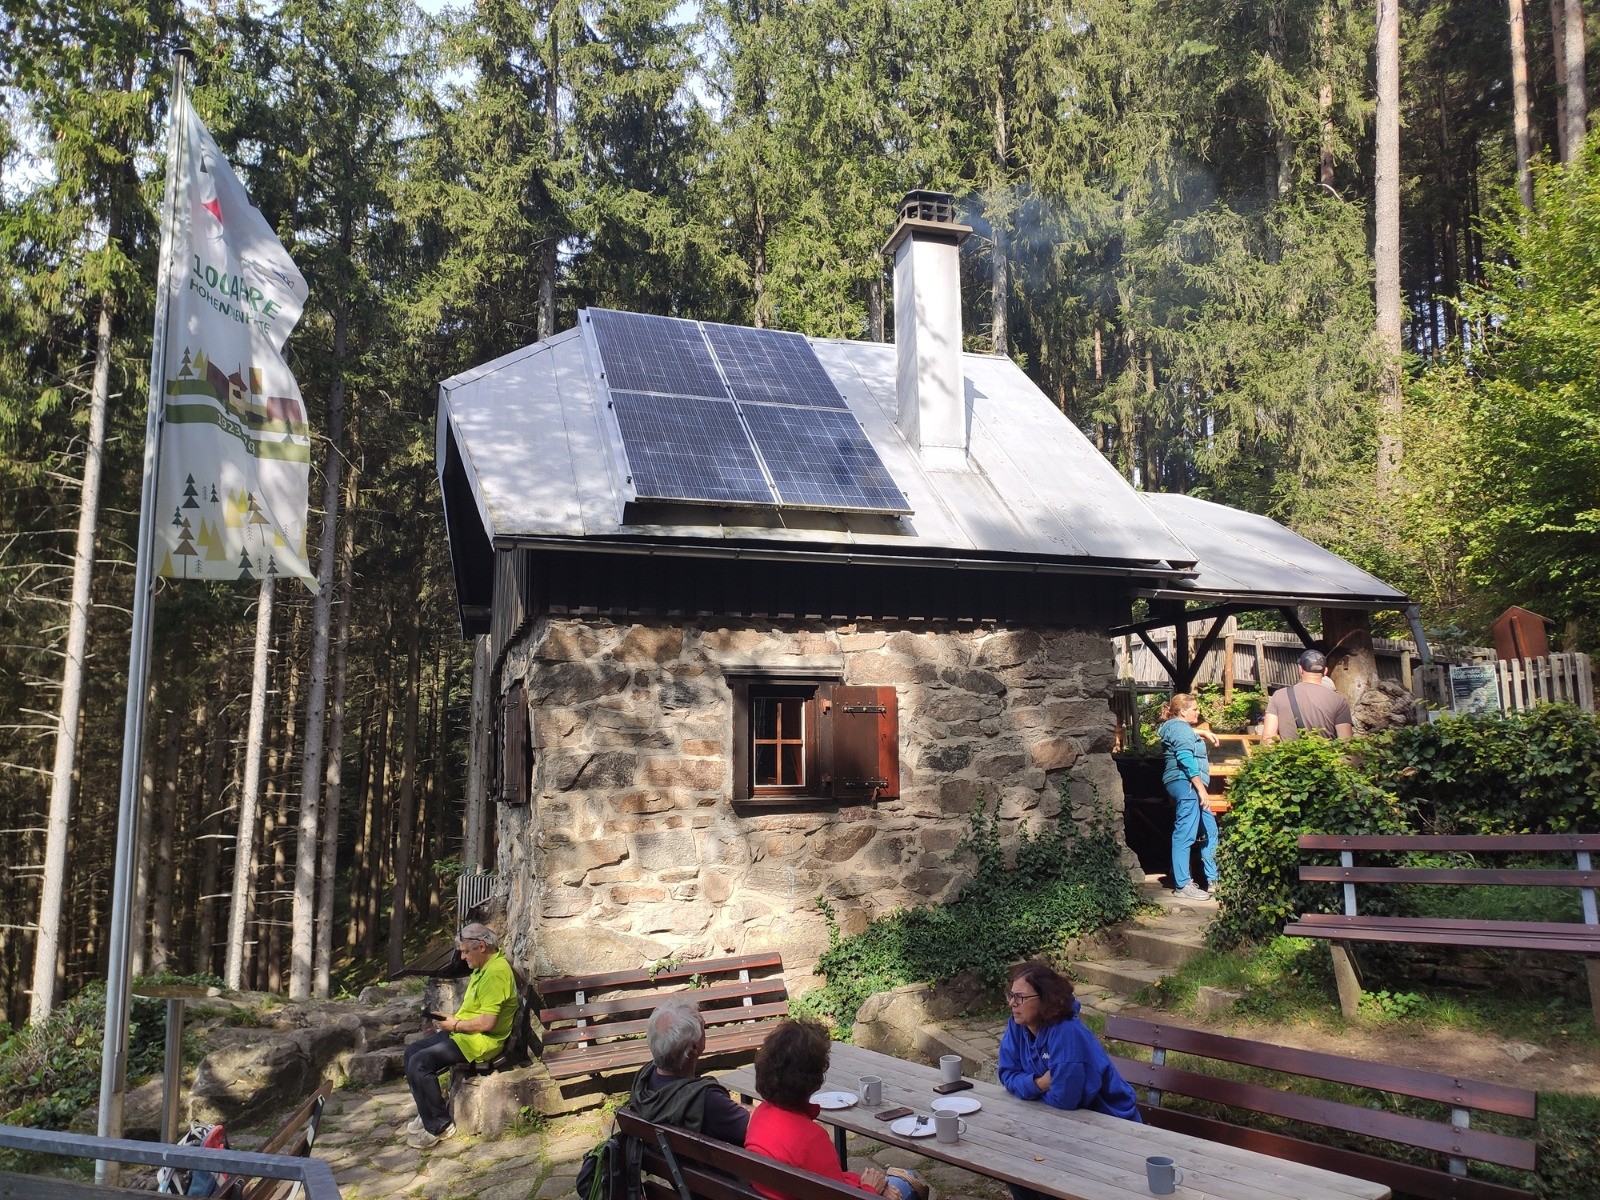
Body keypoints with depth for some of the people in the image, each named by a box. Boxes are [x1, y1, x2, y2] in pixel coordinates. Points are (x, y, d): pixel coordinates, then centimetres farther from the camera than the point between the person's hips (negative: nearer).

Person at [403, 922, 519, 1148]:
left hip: (482, 1041, -11)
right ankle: (428, 1113, 20)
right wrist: (450, 1021, 8)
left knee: (419, 1063, -19)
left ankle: (439, 1126, -6)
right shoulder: (483, 966, 11)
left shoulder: (496, 973, -23)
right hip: (462, 1033, 11)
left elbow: (487, 1022, -27)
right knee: (411, 1051, 10)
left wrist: (456, 1025, -14)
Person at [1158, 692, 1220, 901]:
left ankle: (1213, 880, 18)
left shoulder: (1178, 727, 23)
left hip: (1190, 786, 12)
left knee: (1210, 831, 13)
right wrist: (1201, 789, -22)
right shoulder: (1180, 729, -9)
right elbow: (1186, 760, -20)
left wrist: (1202, 732, 44)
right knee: (1185, 835, -11)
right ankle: (1182, 886, -10)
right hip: (1186, 783, -12)